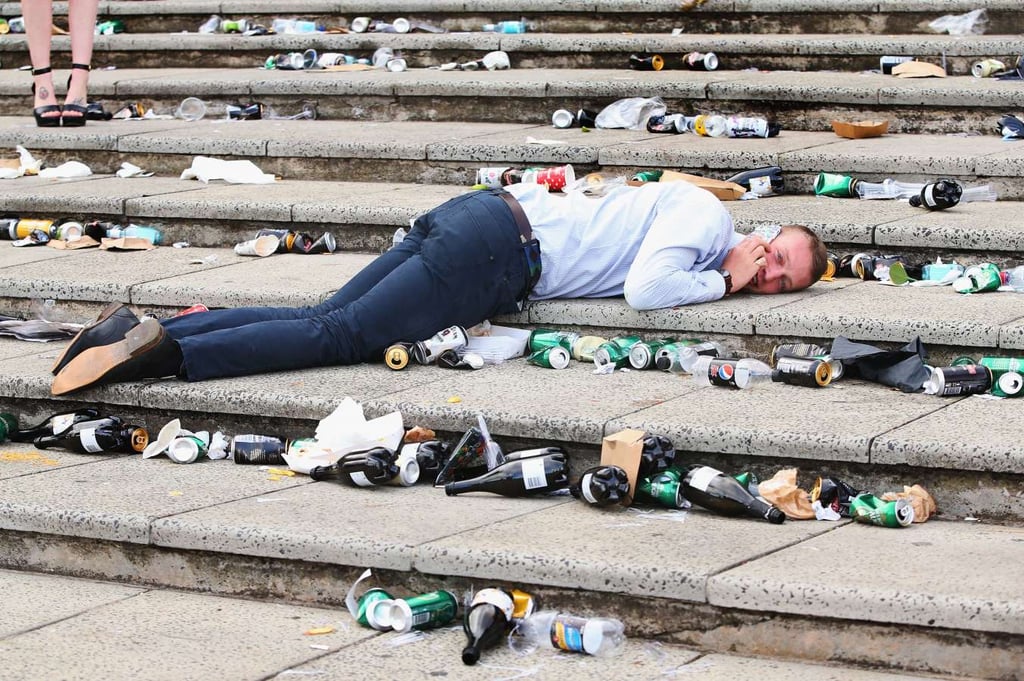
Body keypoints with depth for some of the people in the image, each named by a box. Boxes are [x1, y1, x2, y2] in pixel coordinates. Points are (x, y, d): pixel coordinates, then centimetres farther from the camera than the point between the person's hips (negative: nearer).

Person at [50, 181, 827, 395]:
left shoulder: (704, 227, 23)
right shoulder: (710, 218, -5)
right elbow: (645, 288, -18)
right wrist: (716, 285, -2)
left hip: (487, 212, 8)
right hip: (494, 247, -8)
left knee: (321, 319, 0)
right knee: (346, 333, -15)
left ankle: (140, 330, -8)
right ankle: (162, 352, -25)